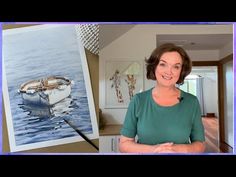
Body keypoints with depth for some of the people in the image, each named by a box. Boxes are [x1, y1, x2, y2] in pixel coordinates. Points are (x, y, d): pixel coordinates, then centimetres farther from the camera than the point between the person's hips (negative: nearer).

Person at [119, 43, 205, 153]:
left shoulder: (192, 102, -10)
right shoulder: (138, 100, -13)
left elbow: (200, 145, -3)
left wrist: (182, 149, -22)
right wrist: (152, 149, -24)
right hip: (147, 150, 0)